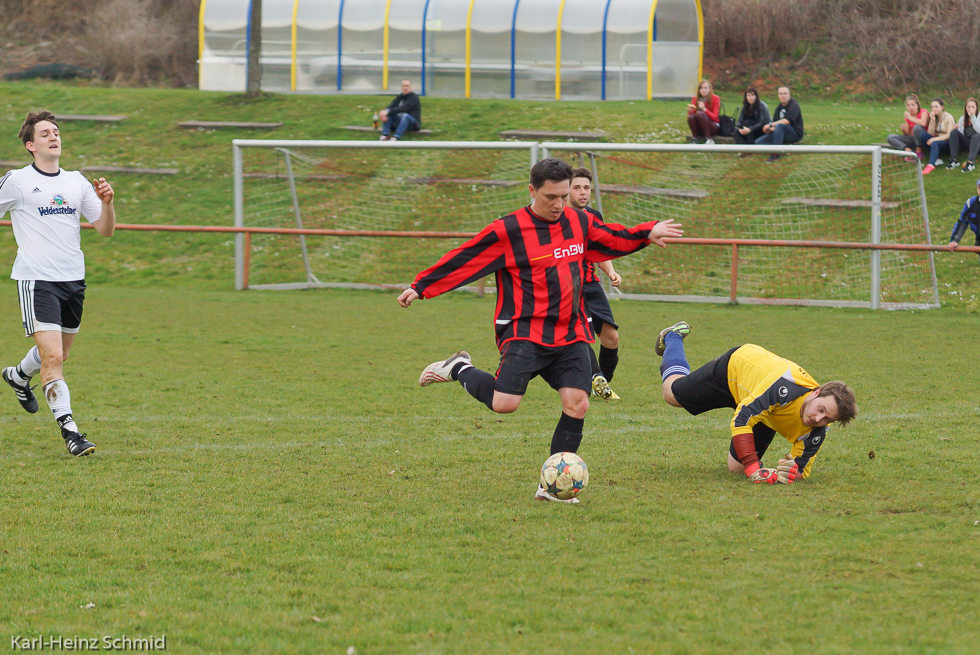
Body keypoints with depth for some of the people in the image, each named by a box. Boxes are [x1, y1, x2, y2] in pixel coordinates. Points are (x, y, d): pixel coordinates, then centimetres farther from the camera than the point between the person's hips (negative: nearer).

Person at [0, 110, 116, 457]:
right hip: (36, 280, -6)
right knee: (53, 356, -16)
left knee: (59, 352, 19)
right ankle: (69, 431, -15)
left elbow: (105, 230, 12)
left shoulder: (77, 182, 12)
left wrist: (106, 203, -6)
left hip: (73, 279, 6)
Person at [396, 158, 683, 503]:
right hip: (525, 332, -5)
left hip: (572, 334, 5)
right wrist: (421, 287, -5)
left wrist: (648, 232, 20)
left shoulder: (579, 222, 9)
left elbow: (615, 239, 29)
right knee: (505, 403, -20)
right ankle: (459, 369, 11)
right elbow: (462, 260, -4)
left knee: (577, 403, -10)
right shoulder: (509, 230, -8)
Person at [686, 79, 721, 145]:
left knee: (700, 113, -31)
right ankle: (696, 139, -9)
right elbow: (692, 113, -3)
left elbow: (714, 117, -14)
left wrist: (704, 109, -30)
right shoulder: (695, 98, 2)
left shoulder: (715, 98, -8)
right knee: (691, 117, -29)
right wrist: (690, 111, -28)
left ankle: (709, 139, -22)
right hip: (699, 129, 3)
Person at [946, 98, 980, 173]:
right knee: (954, 132, -19)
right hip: (966, 143, 4)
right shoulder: (963, 119, 5)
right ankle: (954, 160, -23)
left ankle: (970, 163, -45)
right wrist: (958, 127, -19)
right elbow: (960, 133, 3)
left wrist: (972, 117, -27)